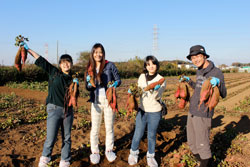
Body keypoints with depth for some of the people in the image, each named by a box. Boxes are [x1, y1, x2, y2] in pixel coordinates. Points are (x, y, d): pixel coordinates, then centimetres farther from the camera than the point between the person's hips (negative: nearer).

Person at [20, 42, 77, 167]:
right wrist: (28, 49, 5)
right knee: (51, 138, -3)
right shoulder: (54, 72, 2)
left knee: (67, 138, 9)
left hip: (68, 110, 4)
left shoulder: (71, 79, 10)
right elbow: (40, 60, 3)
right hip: (54, 109, -3)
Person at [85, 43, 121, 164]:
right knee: (95, 128, 7)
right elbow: (87, 87, 9)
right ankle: (94, 152, 24)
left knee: (109, 127, 12)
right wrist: (90, 85, -14)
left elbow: (118, 80, 2)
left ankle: (109, 150, 29)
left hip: (108, 100, -1)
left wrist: (115, 84, -19)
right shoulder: (89, 68, 6)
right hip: (96, 101, 2)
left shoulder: (110, 65, -3)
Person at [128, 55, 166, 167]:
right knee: (138, 134, 6)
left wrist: (156, 90, -34)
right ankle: (133, 153, 30)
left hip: (154, 112, -2)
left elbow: (157, 97, -14)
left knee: (152, 135, 9)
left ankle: (150, 156, 30)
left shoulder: (161, 79, -7)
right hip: (142, 110, 2)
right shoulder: (142, 76, 3)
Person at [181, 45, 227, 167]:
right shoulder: (199, 71, 9)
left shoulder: (216, 72, -14)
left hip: (203, 115, -8)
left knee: (202, 145, 2)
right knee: (192, 143, 18)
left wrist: (218, 82, -35)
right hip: (192, 112, 8)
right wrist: (189, 81, 17)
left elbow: (223, 95, -18)